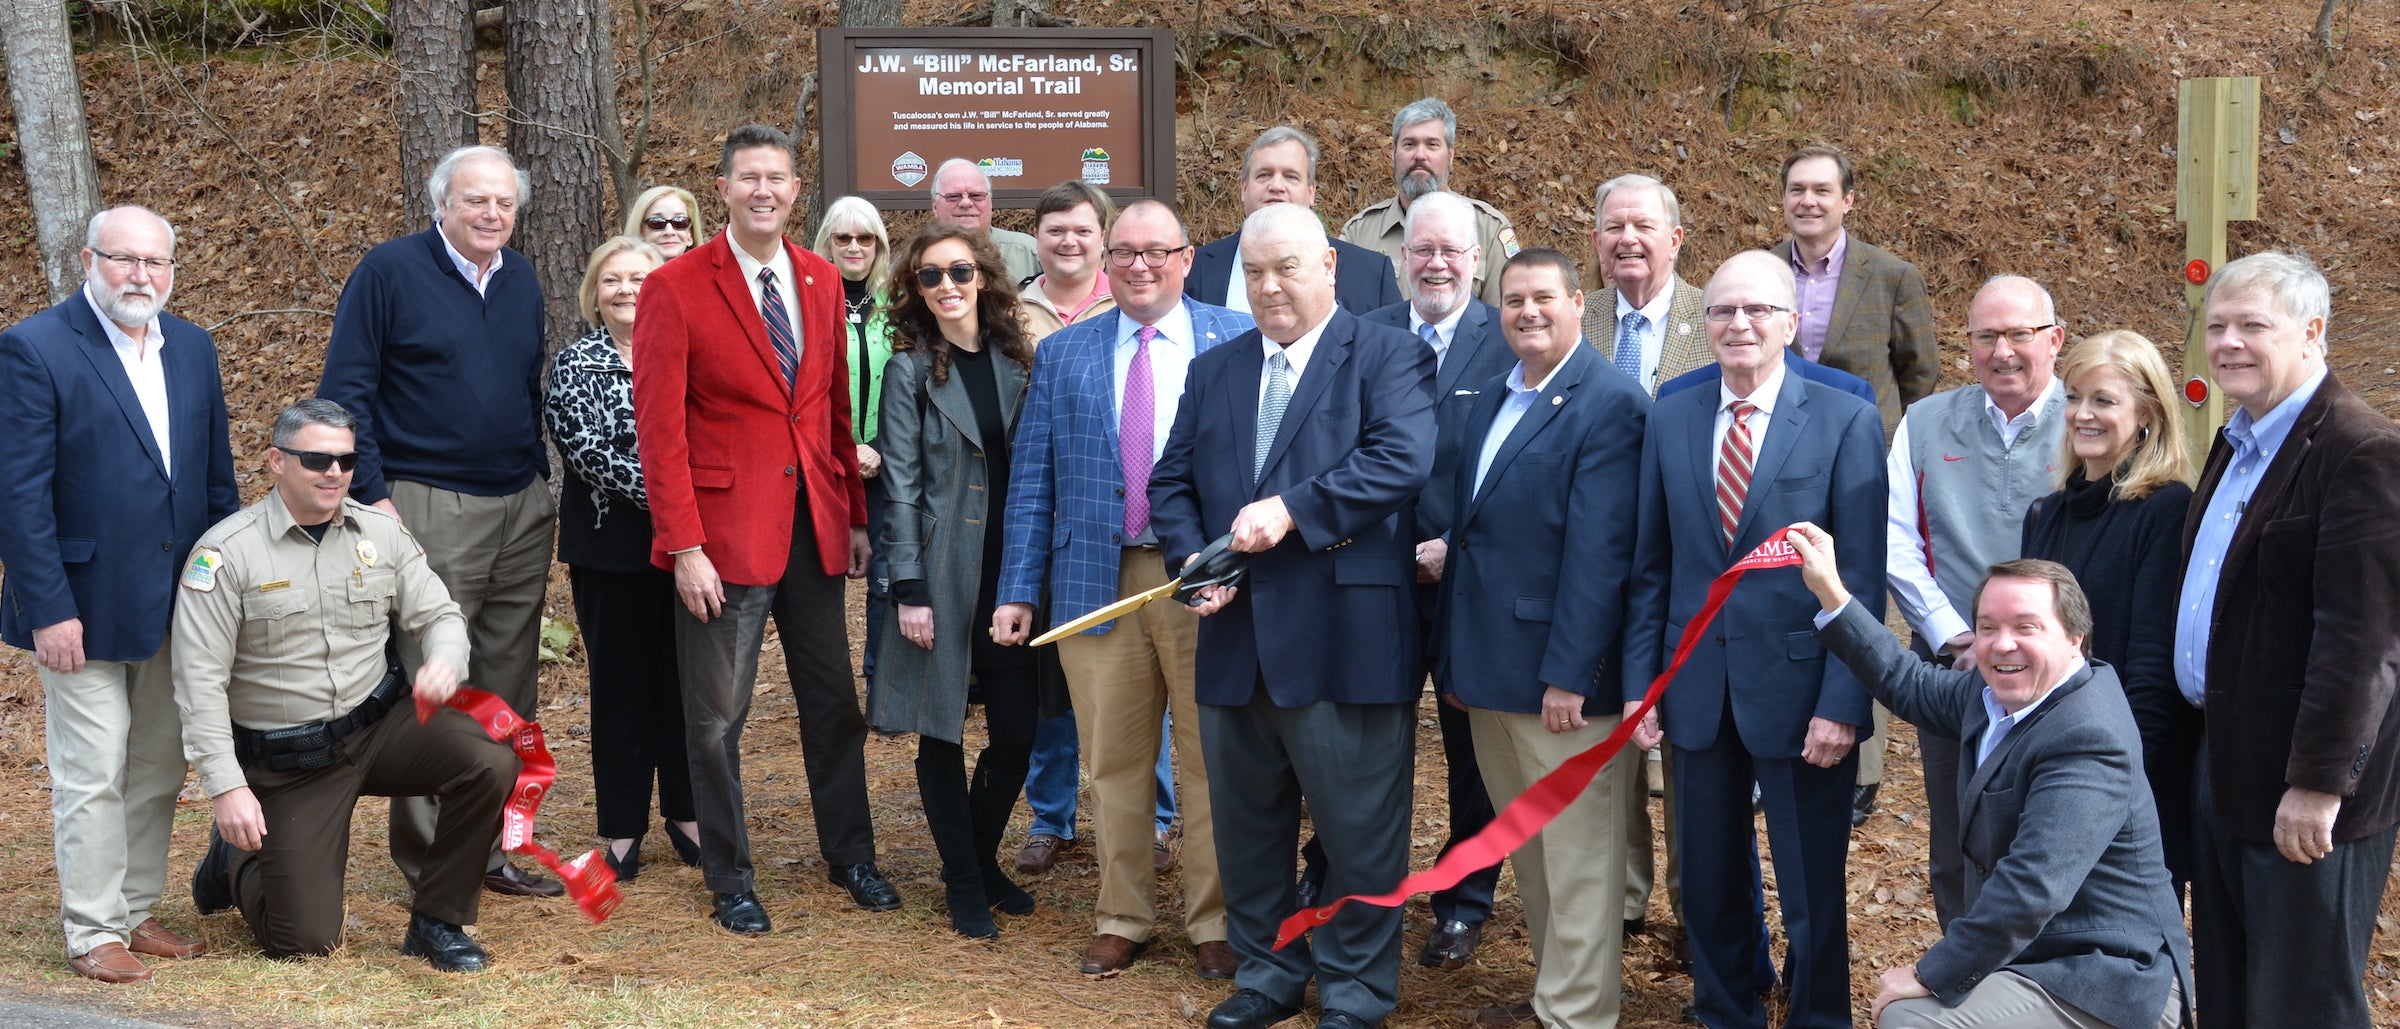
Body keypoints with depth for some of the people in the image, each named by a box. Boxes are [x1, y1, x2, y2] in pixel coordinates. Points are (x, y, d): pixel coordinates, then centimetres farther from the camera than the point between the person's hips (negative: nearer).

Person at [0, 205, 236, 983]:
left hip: (178, 607, 6)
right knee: (91, 775, 1)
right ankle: (92, 932, 12)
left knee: (159, 771, 13)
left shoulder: (193, 349, 8)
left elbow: (217, 475, 13)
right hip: (85, 609, -6)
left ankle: (136, 912, 26)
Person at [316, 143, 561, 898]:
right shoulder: (390, 271, -5)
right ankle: (430, 858, 6)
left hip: (523, 510, 6)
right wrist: (373, 496, -12)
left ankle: (494, 846, 18)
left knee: (508, 687, 9)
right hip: (429, 511, -6)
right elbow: (344, 391, -6)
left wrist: (539, 478, 15)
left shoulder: (521, 280, 12)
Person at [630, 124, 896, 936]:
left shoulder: (822, 282, 8)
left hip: (815, 524, 5)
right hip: (725, 528, -5)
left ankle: (850, 856, 29)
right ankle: (729, 882, 18)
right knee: (718, 717, 4)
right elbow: (658, 428, -10)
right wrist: (684, 546, -15)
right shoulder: (676, 289, -8)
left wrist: (856, 515, 9)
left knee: (834, 702, 14)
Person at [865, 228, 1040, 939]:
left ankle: (984, 860, 26)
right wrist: (909, 589, -11)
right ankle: (963, 886, 16)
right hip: (942, 571, -4)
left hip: (1010, 570, 4)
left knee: (1018, 731, 4)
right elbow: (902, 483, -6)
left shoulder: (1015, 359, 8)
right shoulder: (911, 369, -3)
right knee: (942, 733, 3)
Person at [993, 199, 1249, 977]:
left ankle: (1214, 922, 16)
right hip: (1097, 582, 2)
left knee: (1210, 758, 4)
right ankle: (1122, 919, 21)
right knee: (1112, 760, 9)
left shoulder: (1239, 342, 2)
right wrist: (1019, 589, 2)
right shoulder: (1063, 354, 10)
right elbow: (1031, 479, 8)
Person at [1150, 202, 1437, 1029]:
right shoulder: (1213, 372, 16)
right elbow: (1171, 483, 12)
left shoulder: (1389, 357, -2)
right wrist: (1191, 558, -7)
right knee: (1246, 821, 15)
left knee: (1358, 828, 2)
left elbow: (1402, 461, -17)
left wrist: (1293, 509, -22)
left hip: (1347, 638, -5)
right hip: (1237, 640, 6)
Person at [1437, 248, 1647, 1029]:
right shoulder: (1492, 400, 13)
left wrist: (1569, 673, -21)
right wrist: (1454, 656, 14)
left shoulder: (1609, 403, -13)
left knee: (1577, 862, 1)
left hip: (1562, 673, -8)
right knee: (1529, 857, 18)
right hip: (1490, 672, 8)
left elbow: (1598, 551, -18)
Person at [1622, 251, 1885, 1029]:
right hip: (1697, 693, 4)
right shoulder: (1670, 420, 6)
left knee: (1812, 895, 6)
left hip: (1798, 692, -3)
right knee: (1708, 885, 14)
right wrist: (1639, 684, 3)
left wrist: (1842, 703, -14)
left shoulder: (1845, 422, -5)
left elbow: (1863, 578, -8)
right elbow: (1651, 567, 9)